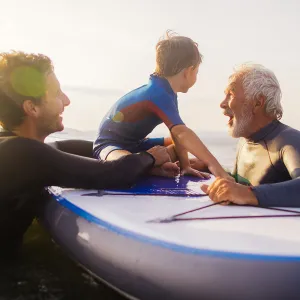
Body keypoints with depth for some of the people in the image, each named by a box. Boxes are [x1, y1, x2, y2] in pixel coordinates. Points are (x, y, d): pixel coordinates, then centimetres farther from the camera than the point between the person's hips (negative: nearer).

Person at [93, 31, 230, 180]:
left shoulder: (165, 90, 0)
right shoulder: (159, 94, -31)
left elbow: (176, 133, -3)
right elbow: (181, 133, -42)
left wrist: (185, 164, -11)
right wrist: (215, 166, -45)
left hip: (136, 144, 9)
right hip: (111, 144, -9)